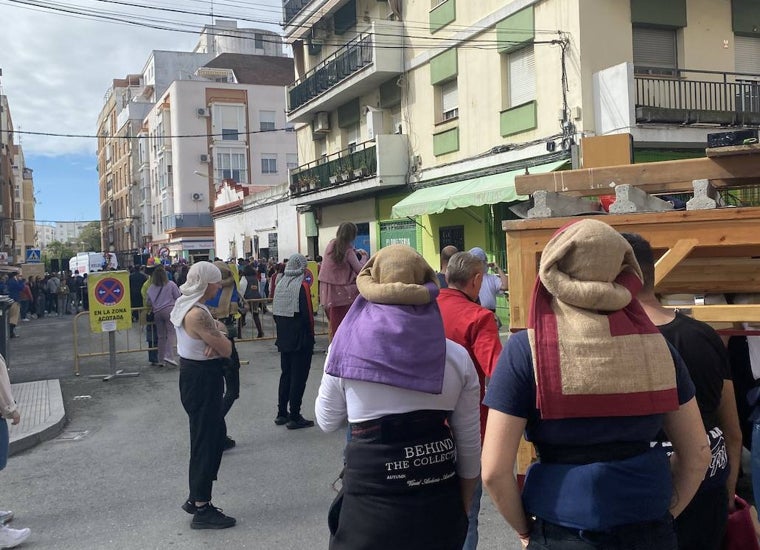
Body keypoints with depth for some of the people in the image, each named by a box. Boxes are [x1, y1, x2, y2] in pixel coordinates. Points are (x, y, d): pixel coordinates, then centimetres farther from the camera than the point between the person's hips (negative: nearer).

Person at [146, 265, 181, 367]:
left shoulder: (151, 288, 7)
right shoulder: (171, 285, -2)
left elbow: (149, 303, 15)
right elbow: (178, 298, 3)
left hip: (157, 312, 4)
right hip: (169, 310, -4)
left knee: (161, 336, 10)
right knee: (171, 333, -5)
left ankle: (161, 360, 13)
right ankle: (169, 355, -21)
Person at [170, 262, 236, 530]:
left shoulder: (186, 305, 8)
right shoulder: (197, 314, -24)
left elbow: (218, 329, 11)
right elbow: (227, 349, -20)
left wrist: (216, 332, -12)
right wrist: (220, 334, 0)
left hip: (195, 375, 10)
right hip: (201, 379, -10)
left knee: (214, 434, 20)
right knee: (206, 440, 0)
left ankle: (196, 498, 31)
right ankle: (202, 510, 12)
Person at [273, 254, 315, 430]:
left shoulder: (280, 283, 7)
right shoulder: (302, 286, -14)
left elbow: (275, 312, 10)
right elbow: (308, 314, -17)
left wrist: (282, 329, 17)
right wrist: (310, 336, -4)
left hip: (284, 339, 7)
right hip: (301, 340, -7)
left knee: (286, 374, 17)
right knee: (298, 377, 0)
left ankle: (282, 413, 23)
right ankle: (294, 418, 3)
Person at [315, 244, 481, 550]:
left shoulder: (346, 349, -8)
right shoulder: (457, 357, -5)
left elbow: (327, 422, 7)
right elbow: (469, 445, 2)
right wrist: (462, 512, 15)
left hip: (369, 505, -1)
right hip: (440, 506, 2)